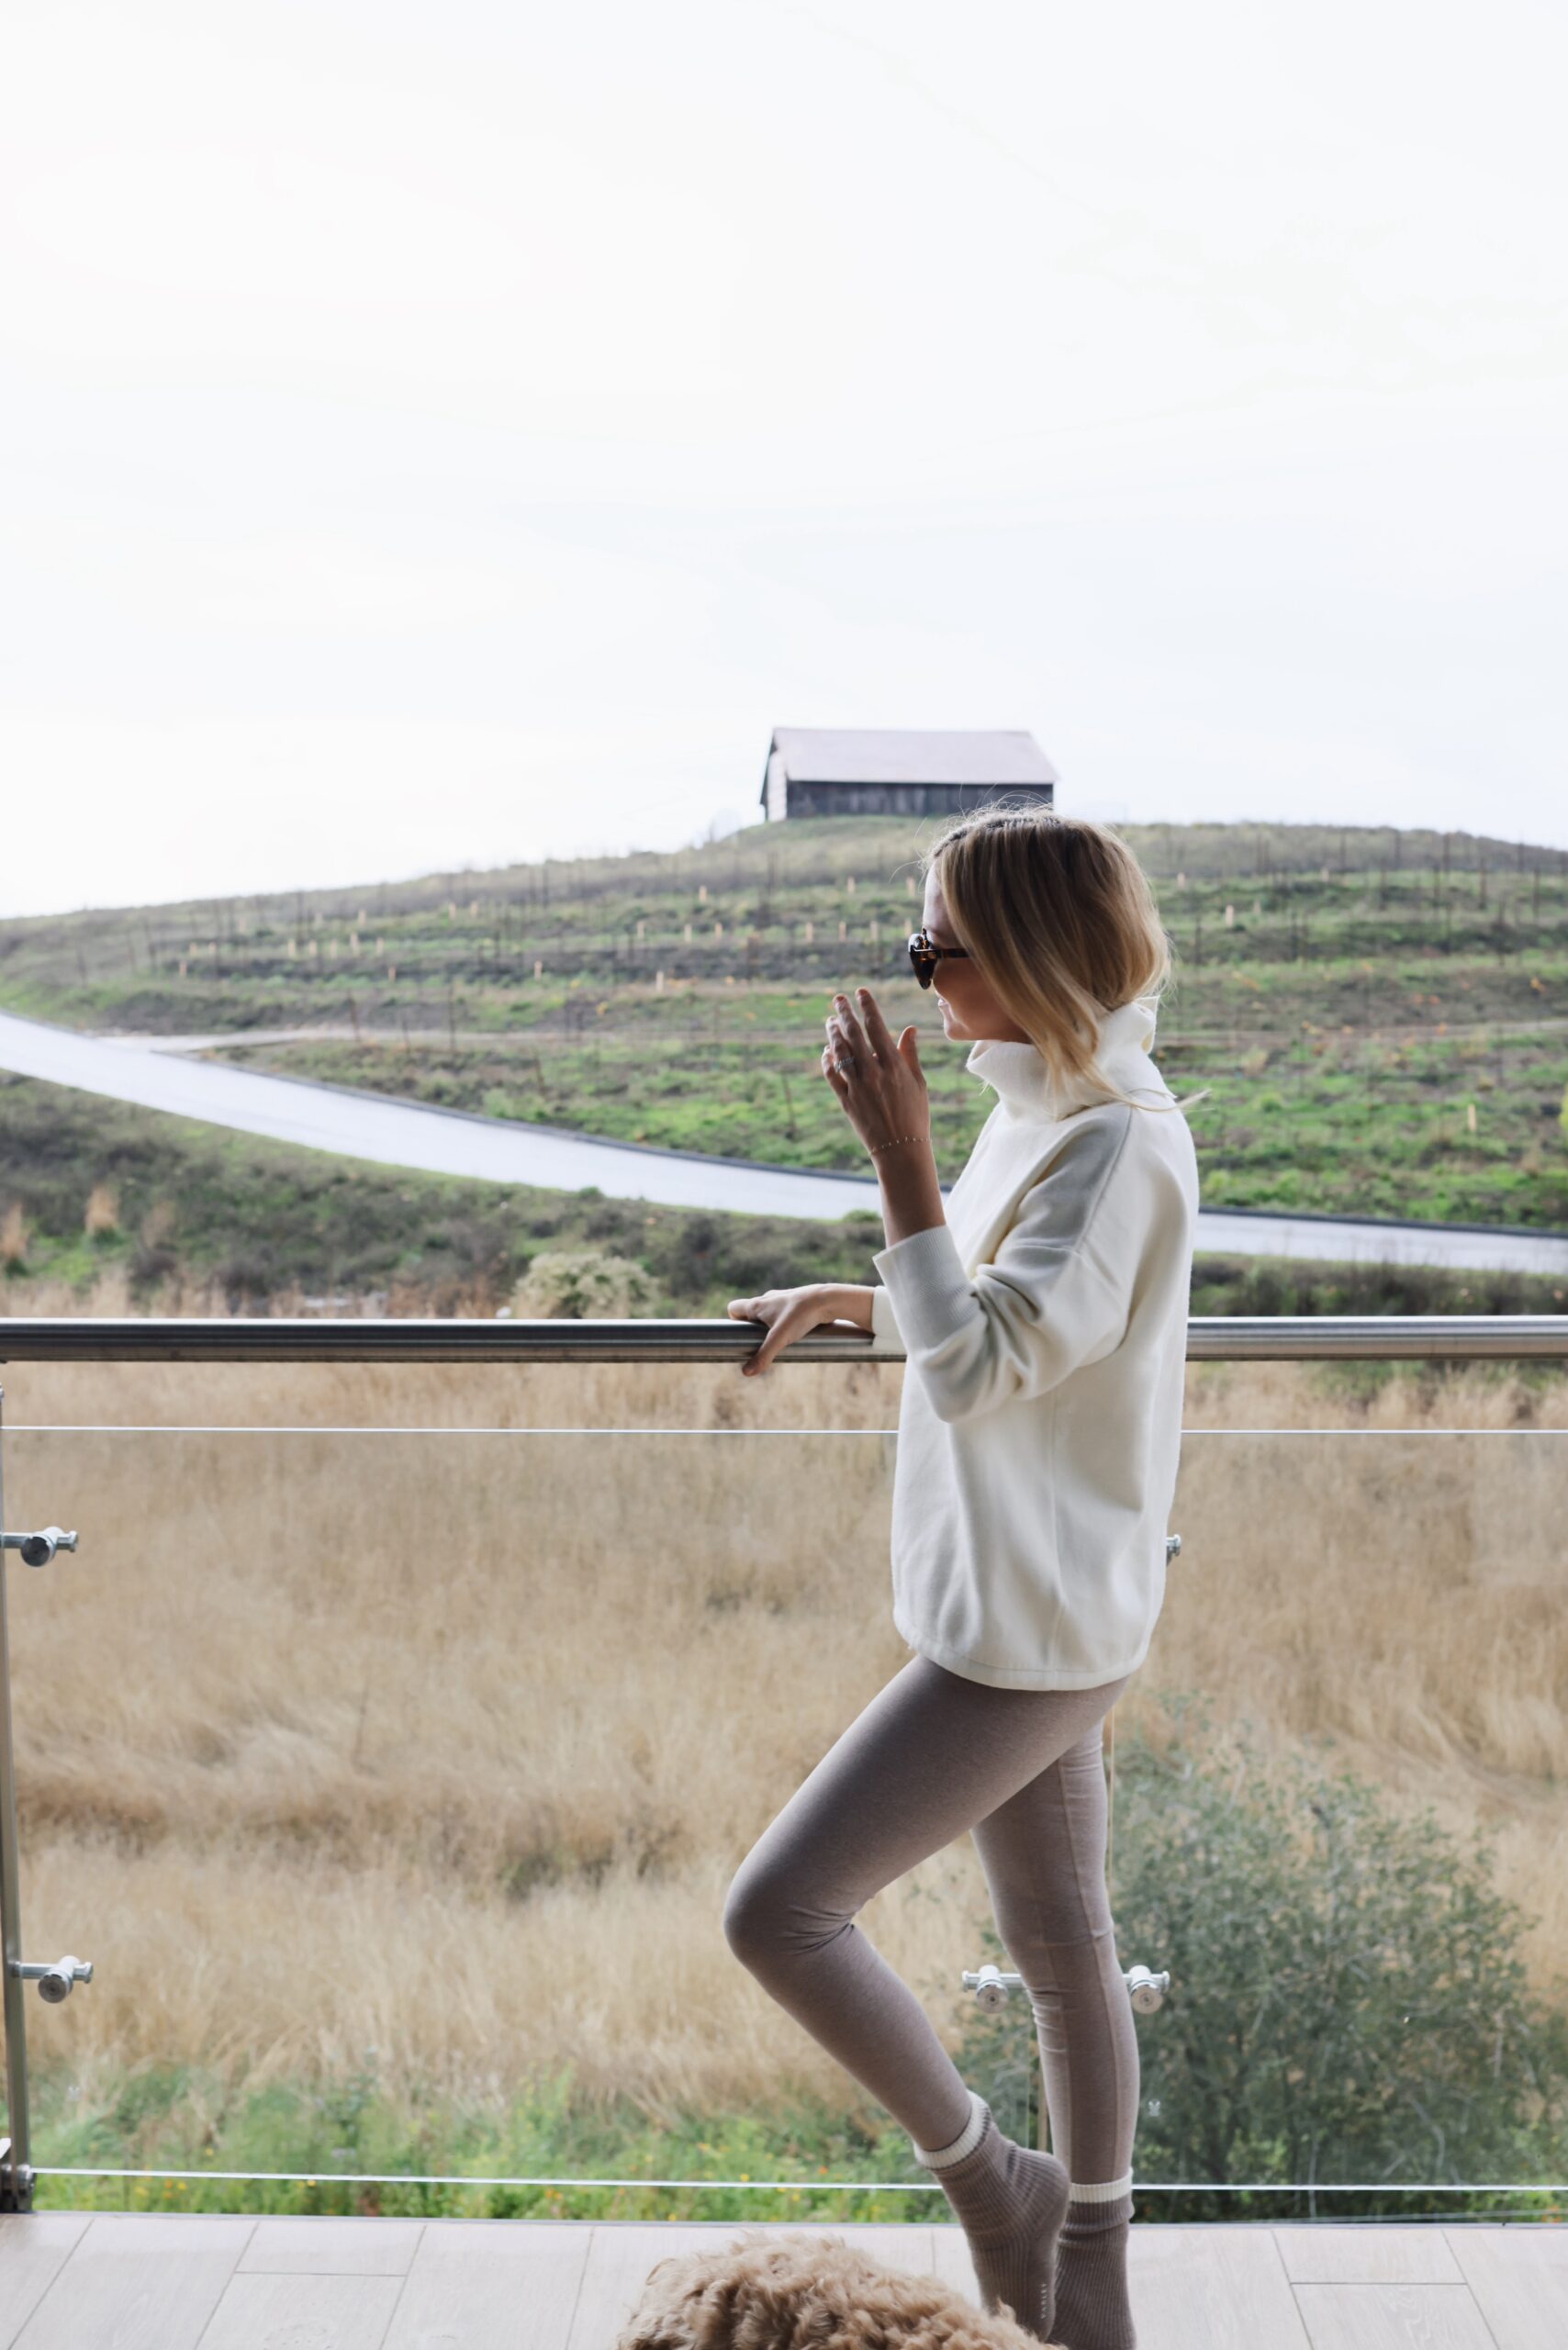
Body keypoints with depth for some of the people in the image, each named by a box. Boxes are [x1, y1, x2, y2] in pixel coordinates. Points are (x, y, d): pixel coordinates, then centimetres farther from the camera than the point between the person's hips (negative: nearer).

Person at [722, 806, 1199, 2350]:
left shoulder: (1117, 1144, -21)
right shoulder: (1044, 1109, 8)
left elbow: (976, 1370, -26)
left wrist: (901, 1162, -25)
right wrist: (843, 1299, 23)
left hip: (1028, 1629, -9)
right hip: (1016, 1610, 10)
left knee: (777, 1909, -6)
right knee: (1060, 1950, 19)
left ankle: (991, 2180, 15)